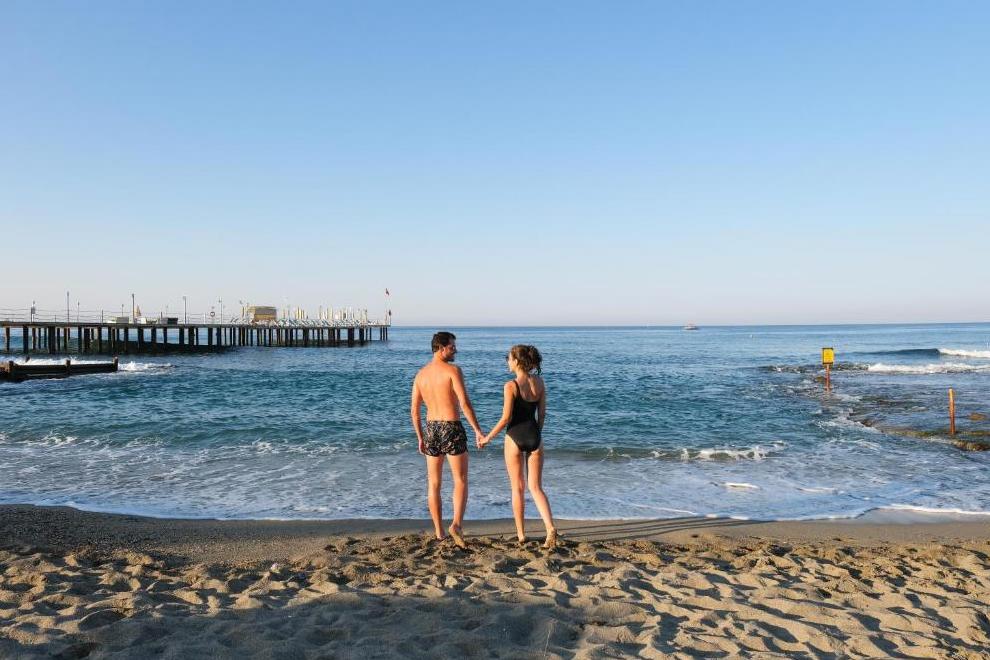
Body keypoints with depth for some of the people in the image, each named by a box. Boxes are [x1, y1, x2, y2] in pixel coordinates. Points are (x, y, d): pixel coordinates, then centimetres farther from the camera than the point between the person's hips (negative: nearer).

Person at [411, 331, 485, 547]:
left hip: (431, 429, 5)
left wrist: (420, 438, 17)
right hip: (452, 429, -5)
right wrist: (477, 430, -13)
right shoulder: (453, 370, -11)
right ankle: (456, 525, -14)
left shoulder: (420, 374, 7)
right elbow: (465, 403, -19)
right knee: (461, 481, 3)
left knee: (433, 484, 12)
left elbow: (414, 410, 9)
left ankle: (439, 532, 15)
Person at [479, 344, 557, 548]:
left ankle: (521, 535, 17)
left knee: (518, 489, 9)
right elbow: (542, 413, 7)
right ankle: (550, 528, -8)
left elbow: (506, 418, -15)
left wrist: (488, 437, -2)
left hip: (515, 437, -4)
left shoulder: (510, 386, -15)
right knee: (536, 488, 10)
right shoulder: (539, 382, 2)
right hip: (534, 437, 4)